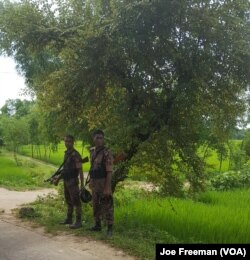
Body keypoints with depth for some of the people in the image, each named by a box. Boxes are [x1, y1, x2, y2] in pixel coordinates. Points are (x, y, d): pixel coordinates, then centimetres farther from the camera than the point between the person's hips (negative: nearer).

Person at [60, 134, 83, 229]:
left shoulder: (75, 155, -16)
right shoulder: (66, 153, 11)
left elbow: (80, 170, -17)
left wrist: (82, 185, -20)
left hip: (73, 182, -9)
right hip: (66, 181, 9)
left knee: (76, 202, -4)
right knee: (68, 201, 18)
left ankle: (78, 222, 1)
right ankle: (69, 219, 29)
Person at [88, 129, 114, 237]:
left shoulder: (106, 153, -15)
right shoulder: (92, 151, 9)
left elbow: (109, 172, -18)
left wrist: (107, 187, -22)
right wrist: (90, 181, 17)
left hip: (103, 183, -8)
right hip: (95, 183, 8)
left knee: (107, 206, -2)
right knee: (96, 205, 16)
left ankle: (110, 228, 5)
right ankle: (97, 225, 29)